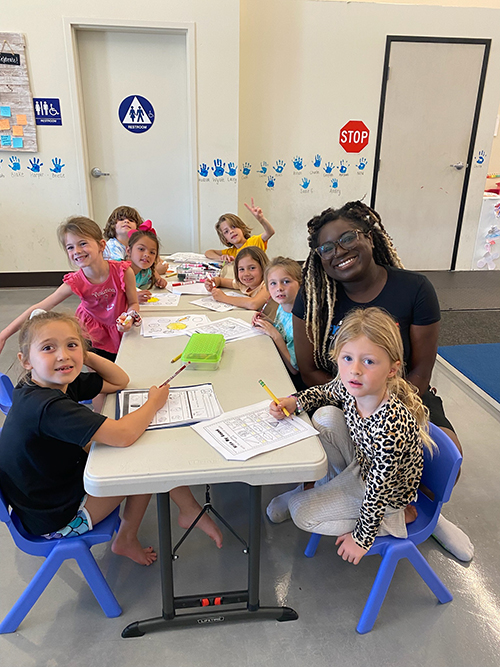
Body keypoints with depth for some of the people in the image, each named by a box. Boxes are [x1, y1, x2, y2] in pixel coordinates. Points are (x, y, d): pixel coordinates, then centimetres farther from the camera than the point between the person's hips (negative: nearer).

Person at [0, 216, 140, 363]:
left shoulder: (123, 271, -25)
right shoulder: (75, 283, -22)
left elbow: (133, 303, -10)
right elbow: (38, 309, -21)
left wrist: (129, 318, -34)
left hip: (121, 330, 1)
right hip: (95, 334, 0)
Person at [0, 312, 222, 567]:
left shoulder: (61, 382, -6)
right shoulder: (48, 406, -34)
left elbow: (119, 381, 6)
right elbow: (123, 435, -39)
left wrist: (86, 355, -11)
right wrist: (155, 401, -20)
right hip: (58, 520, -9)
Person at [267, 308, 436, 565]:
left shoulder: (391, 428, -40)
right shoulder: (349, 388, -21)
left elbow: (377, 492, -27)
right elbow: (324, 392, 5)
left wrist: (361, 538, -13)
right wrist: (294, 402, -13)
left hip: (387, 492, -6)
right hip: (361, 461, 6)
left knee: (300, 511, -5)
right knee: (325, 417, -9)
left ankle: (399, 516, 5)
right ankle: (332, 483, 13)